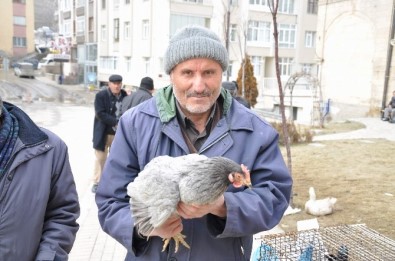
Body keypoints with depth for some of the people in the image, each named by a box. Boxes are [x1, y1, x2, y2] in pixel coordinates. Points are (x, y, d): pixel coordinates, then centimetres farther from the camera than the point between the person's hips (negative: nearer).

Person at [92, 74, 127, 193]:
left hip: (119, 133, 3)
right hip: (104, 133, -3)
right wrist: (116, 122, -23)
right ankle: (97, 182, 20)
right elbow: (100, 114, -17)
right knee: (100, 158, 8)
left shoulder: (124, 95, 2)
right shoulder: (101, 95, -9)